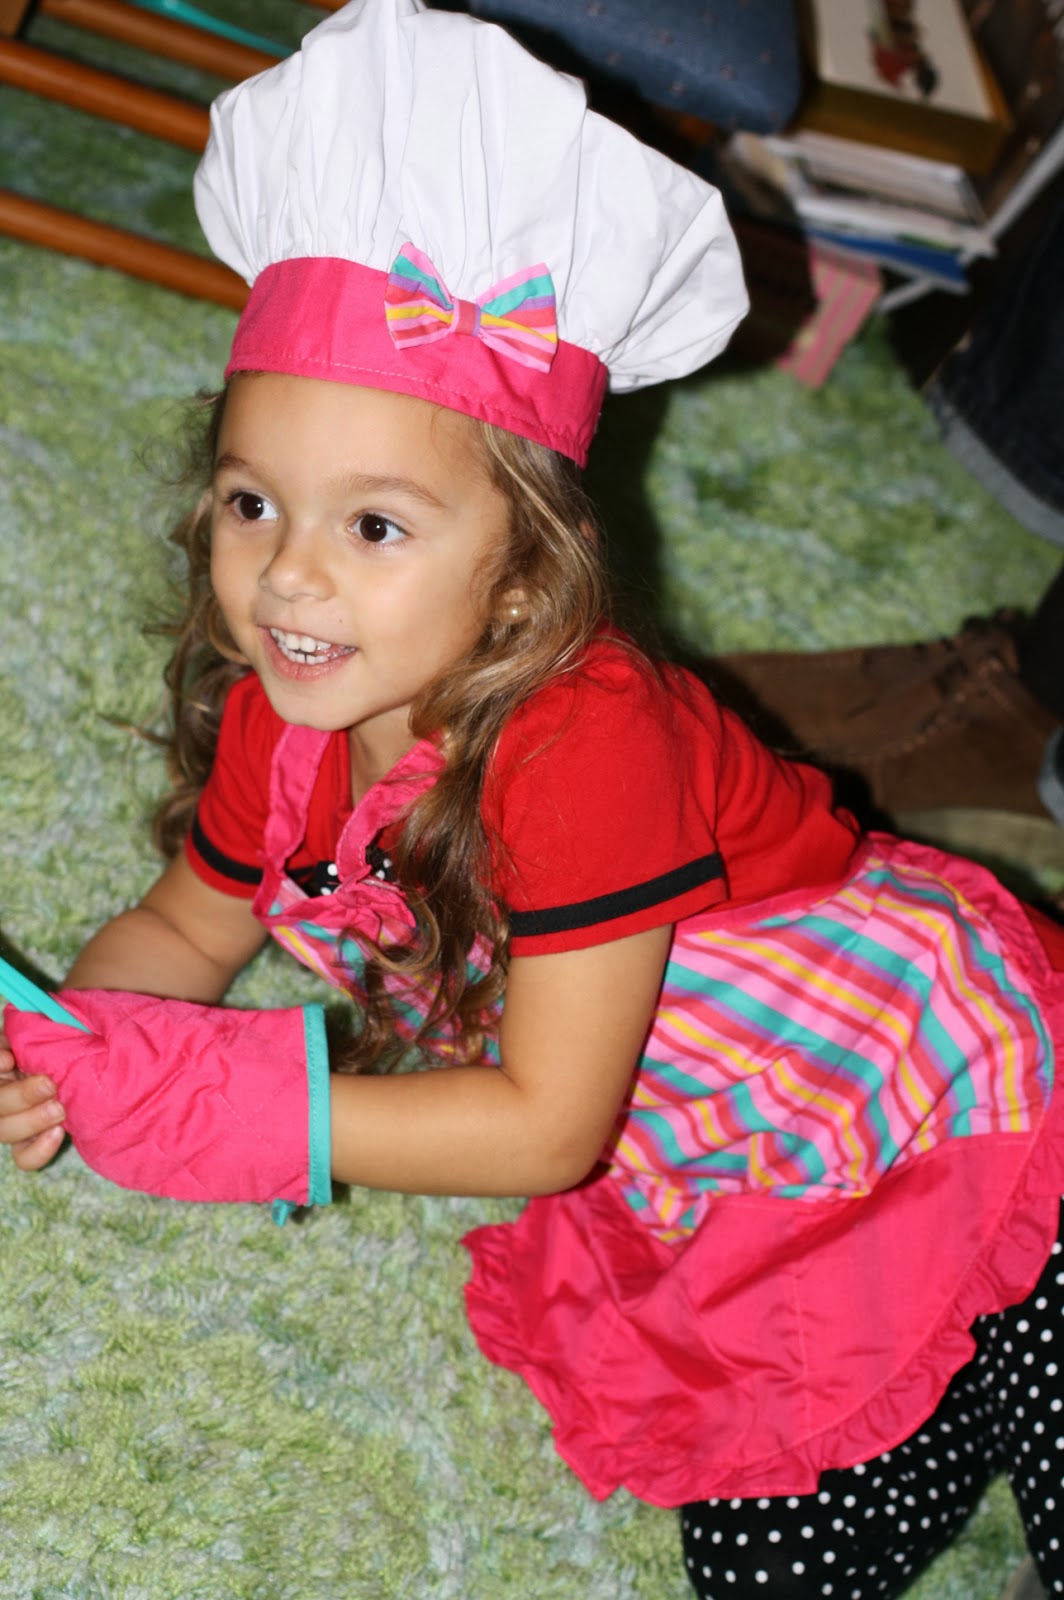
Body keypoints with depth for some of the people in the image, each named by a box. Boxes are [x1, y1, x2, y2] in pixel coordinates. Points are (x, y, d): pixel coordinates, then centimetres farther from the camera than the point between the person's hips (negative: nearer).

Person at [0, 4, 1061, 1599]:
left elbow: (549, 1124, -26)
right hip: (706, 1195, 7)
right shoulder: (283, 714, -11)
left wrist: (233, 1108, -26)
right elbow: (187, 929, 6)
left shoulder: (580, 746, -32)